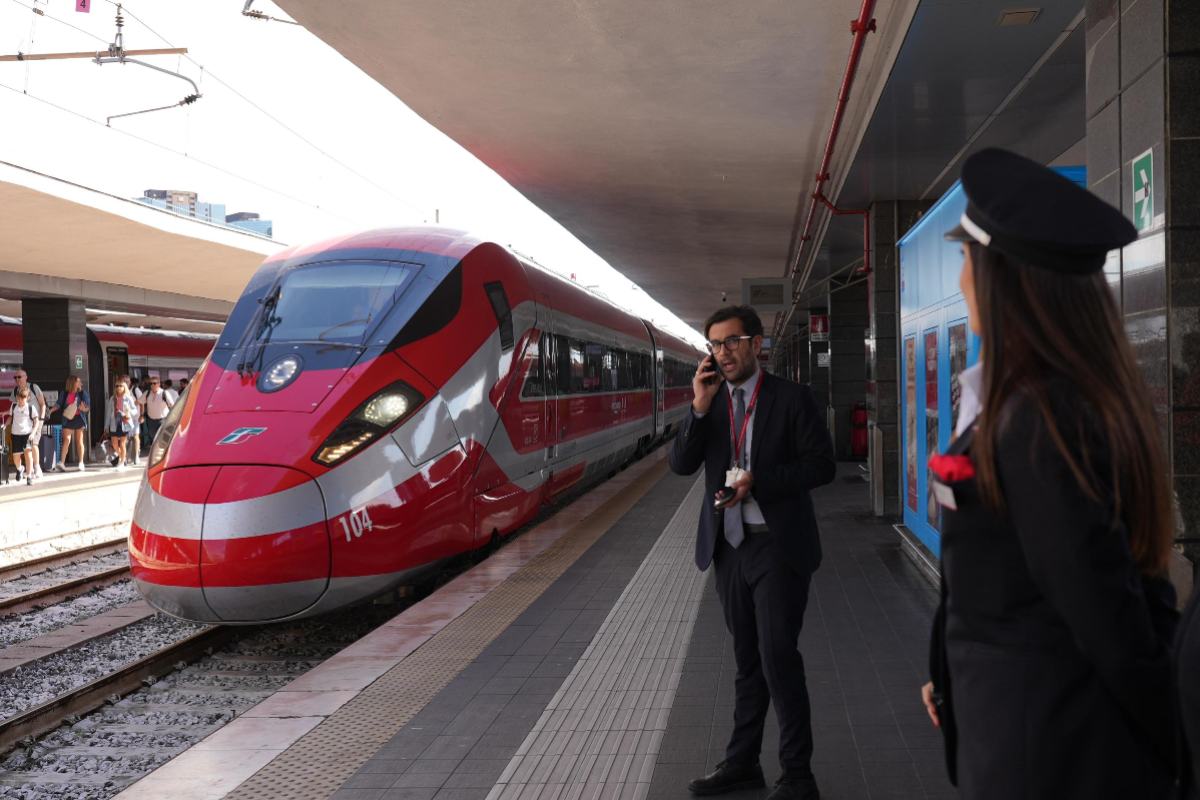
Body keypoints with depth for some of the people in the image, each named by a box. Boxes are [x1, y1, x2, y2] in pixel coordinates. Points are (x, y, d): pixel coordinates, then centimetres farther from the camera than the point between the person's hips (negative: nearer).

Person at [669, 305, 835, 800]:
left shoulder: (791, 398, -5)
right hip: (729, 547, 5)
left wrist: (758, 482, -18)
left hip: (778, 546, -5)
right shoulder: (709, 402, 7)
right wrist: (700, 408, -14)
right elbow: (681, 464, -1)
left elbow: (821, 465, -10)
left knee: (778, 657, -7)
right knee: (748, 661, 15)